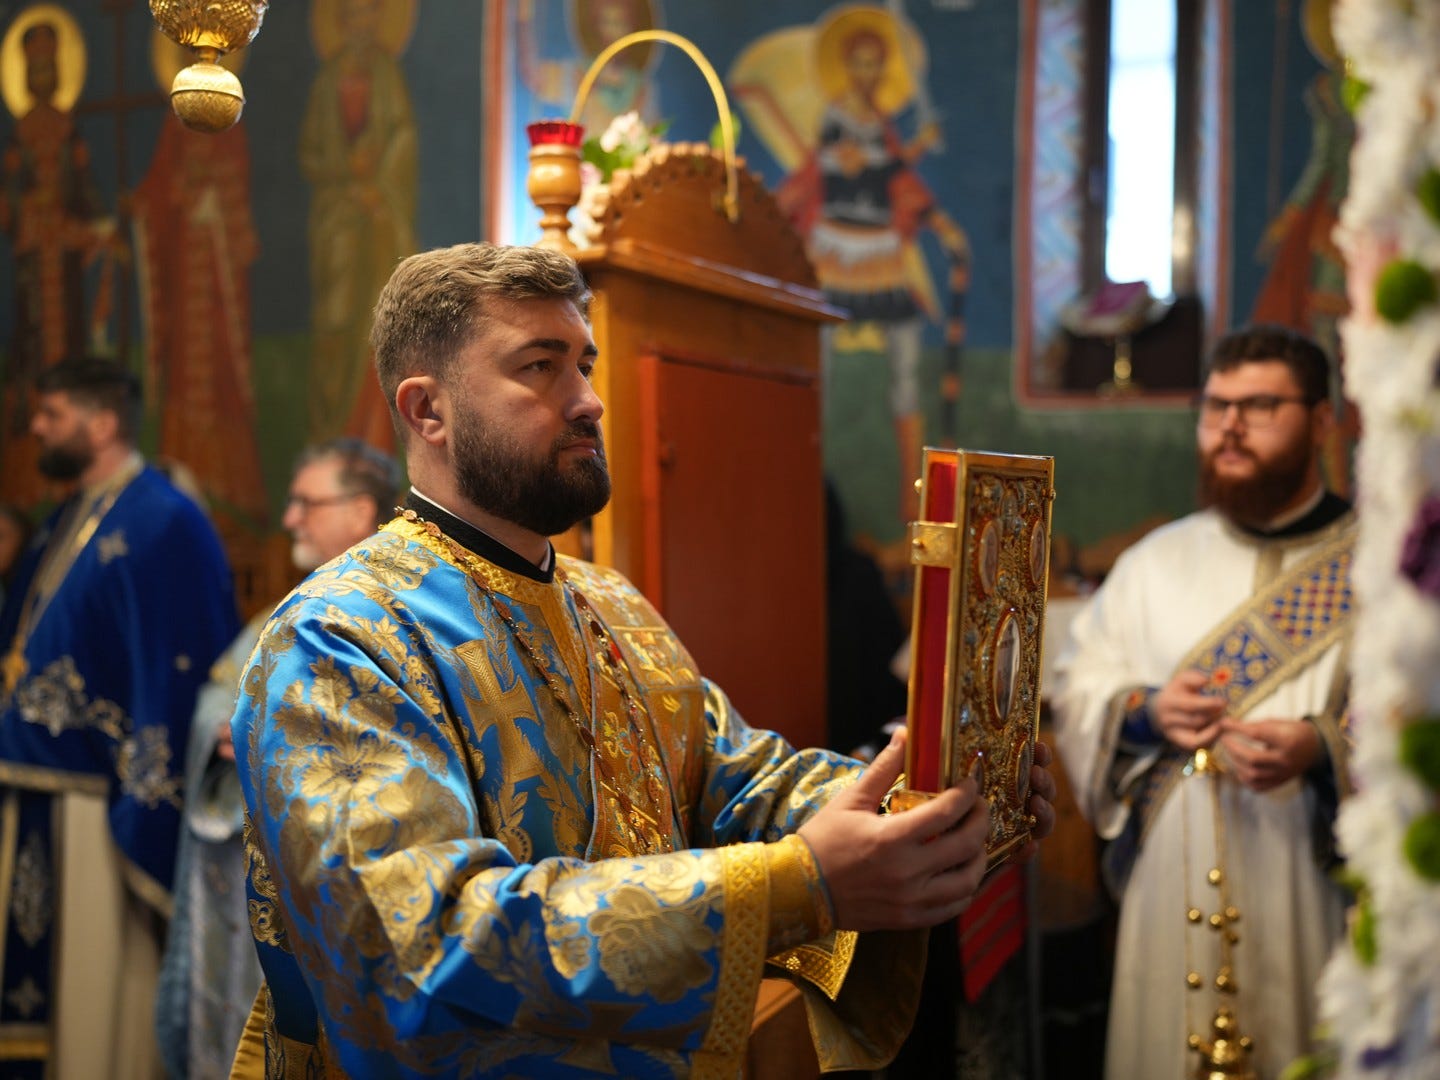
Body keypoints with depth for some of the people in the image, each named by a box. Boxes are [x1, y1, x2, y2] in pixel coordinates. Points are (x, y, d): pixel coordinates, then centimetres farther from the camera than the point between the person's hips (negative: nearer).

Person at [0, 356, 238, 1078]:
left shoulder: (164, 526, -13)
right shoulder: (64, 523, 16)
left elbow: (177, 672, -18)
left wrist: (146, 810, -21)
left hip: (96, 809, -9)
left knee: (95, 1001, 1)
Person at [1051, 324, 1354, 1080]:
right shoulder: (1155, 561, 10)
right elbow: (1076, 690, 8)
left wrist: (1322, 749, -24)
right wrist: (1144, 713, -12)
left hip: (1310, 884, -3)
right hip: (1170, 885, 3)